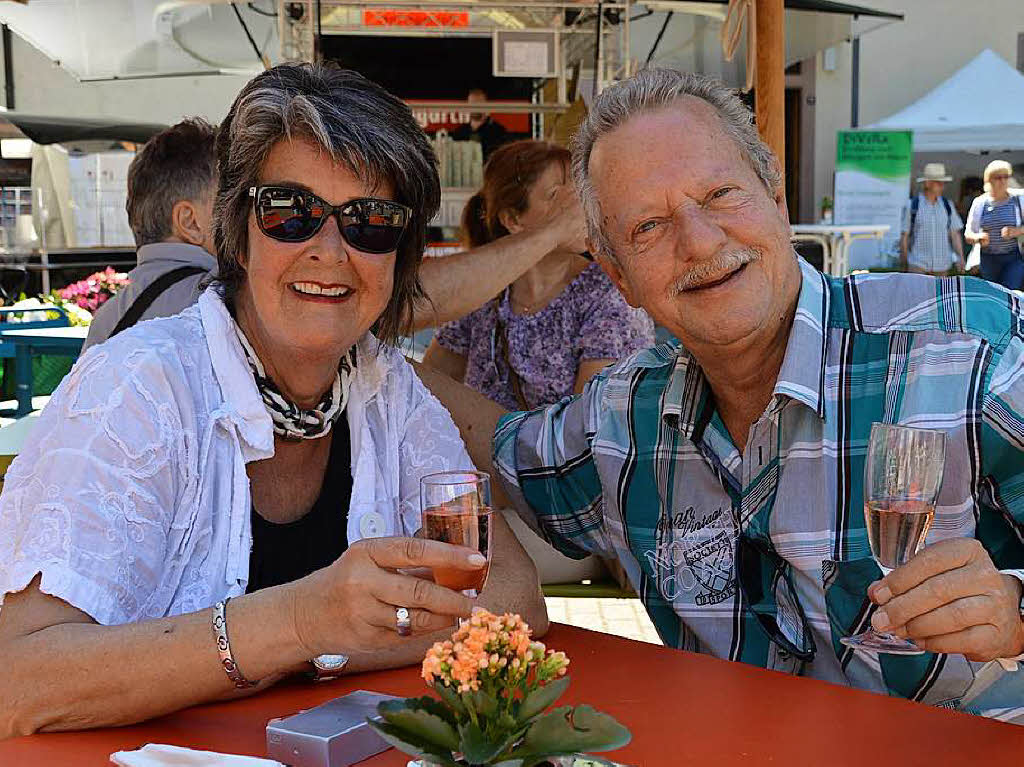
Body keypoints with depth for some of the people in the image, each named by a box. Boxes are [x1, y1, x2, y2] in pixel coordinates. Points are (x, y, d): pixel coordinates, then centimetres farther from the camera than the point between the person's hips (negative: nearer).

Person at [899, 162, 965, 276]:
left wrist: (960, 258, -4)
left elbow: (955, 234, 8)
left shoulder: (948, 206, 8)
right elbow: (904, 236, 1)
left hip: (942, 266, 3)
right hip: (918, 265, -3)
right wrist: (903, 265, 1)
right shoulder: (911, 206, -1)